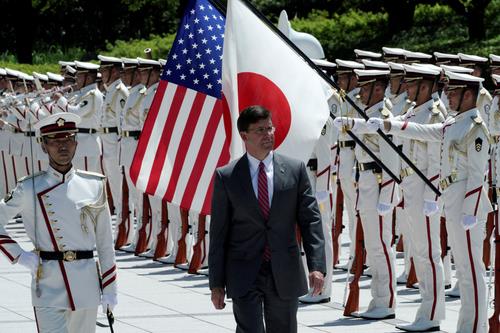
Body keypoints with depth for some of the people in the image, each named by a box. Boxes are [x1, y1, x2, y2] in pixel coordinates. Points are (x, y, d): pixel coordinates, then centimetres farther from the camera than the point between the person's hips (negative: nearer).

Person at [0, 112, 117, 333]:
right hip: (49, 286, -3)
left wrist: (109, 288, 7)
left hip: (86, 285, 3)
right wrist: (19, 257, -3)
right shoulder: (30, 188, -1)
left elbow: (105, 242, 8)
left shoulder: (94, 185, 6)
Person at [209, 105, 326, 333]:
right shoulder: (226, 177, -1)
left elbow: (310, 220, 1)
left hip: (285, 275, 2)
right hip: (244, 274, -2)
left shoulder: (295, 170, 3)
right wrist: (216, 283, -1)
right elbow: (218, 234, 1)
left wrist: (317, 266, -10)